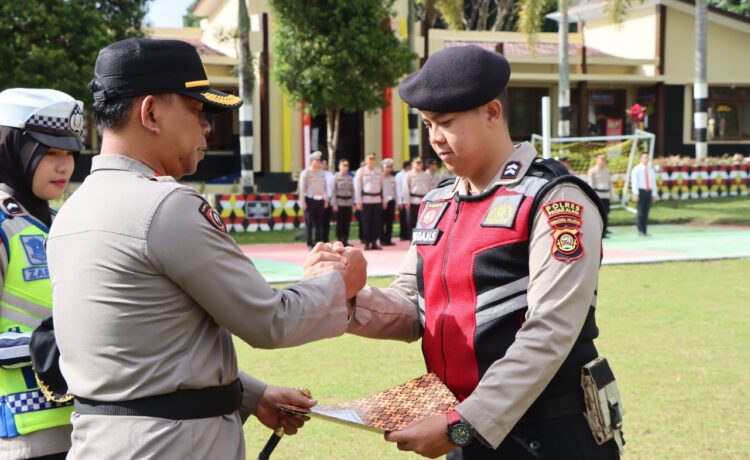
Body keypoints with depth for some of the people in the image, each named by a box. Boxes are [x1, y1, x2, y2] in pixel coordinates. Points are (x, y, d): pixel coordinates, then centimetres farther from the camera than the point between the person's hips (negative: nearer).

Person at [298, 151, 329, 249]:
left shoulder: (322, 172, 14)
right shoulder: (306, 173, -3)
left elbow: (325, 187, 18)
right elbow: (302, 188, -6)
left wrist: (326, 200, 13)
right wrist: (303, 202, -12)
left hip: (320, 200, 5)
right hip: (310, 200, -5)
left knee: (319, 223, 7)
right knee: (309, 223, -3)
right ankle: (310, 244, 1)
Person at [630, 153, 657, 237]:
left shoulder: (651, 170, 14)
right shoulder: (636, 170, -1)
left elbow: (653, 182, 15)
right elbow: (634, 182, -8)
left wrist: (654, 194, 9)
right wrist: (635, 194, -16)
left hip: (649, 192, 5)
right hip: (641, 191, -4)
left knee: (646, 212, 4)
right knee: (640, 212, -8)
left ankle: (645, 231, 6)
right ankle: (640, 231, -4)